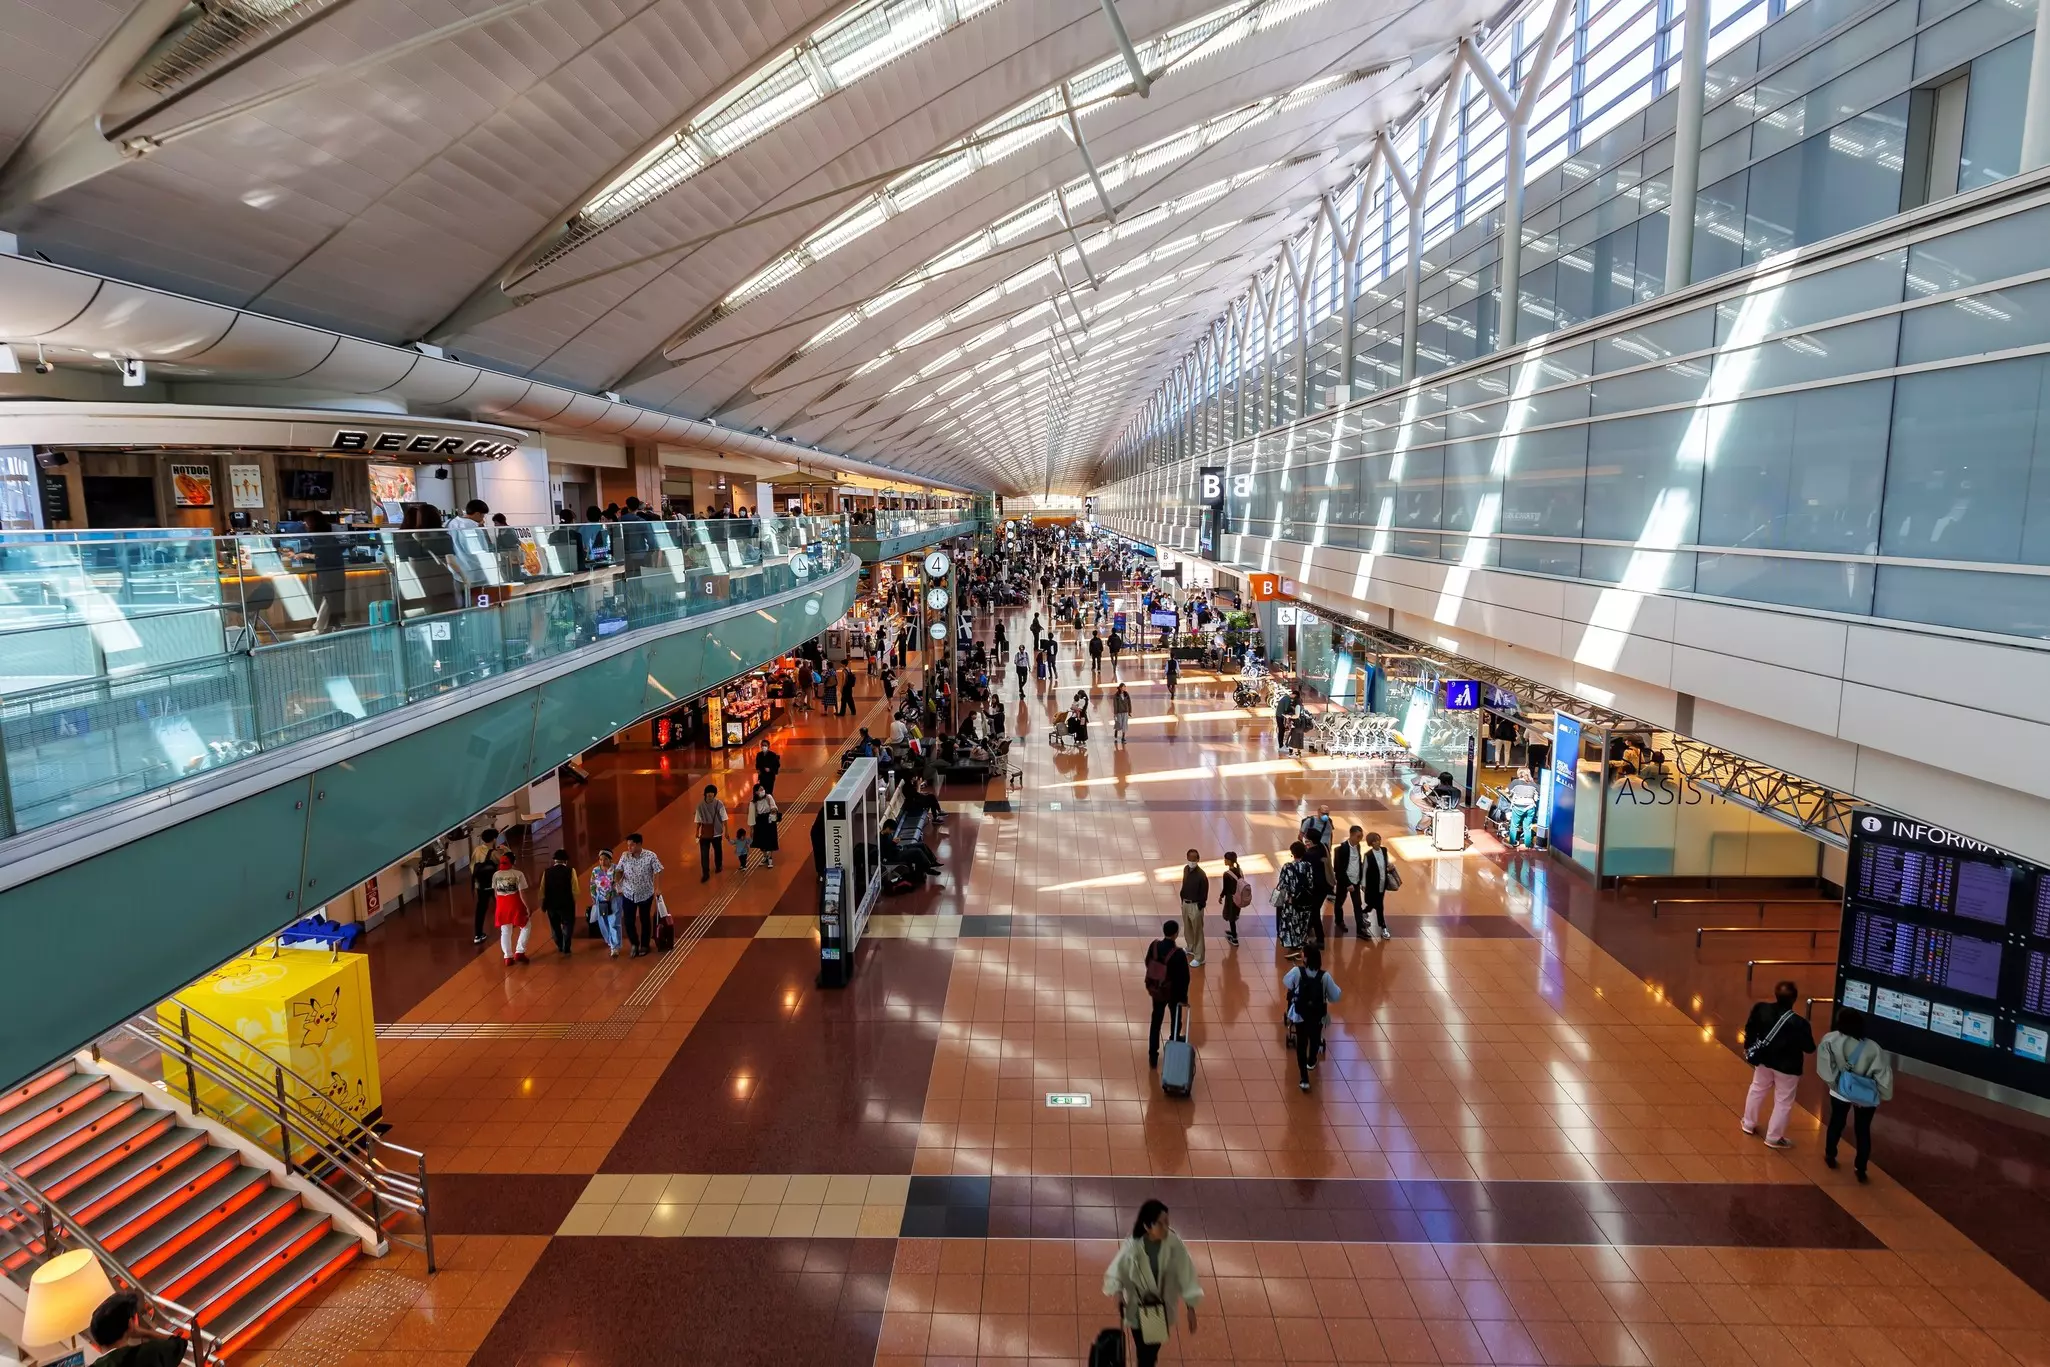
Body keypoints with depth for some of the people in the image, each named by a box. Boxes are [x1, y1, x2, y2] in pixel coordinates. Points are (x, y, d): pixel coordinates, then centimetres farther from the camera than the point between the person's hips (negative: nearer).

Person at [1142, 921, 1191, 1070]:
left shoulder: (1154, 946, -15)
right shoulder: (1179, 954, -29)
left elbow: (1148, 964, 2)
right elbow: (1184, 978, -21)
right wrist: (1183, 997, -7)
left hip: (1156, 990, 4)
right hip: (1173, 993, -4)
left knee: (1156, 1022, 17)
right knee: (1175, 1020, 23)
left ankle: (1153, 1057, 22)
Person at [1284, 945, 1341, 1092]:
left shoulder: (1296, 972, -22)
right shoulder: (1325, 976, -21)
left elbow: (1285, 984, -2)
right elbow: (1335, 996, -12)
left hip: (1300, 1014, -1)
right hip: (1317, 1015, 1)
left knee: (1301, 1043, 12)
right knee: (1315, 1039, 29)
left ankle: (1304, 1079, 7)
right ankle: (1311, 1061, 55)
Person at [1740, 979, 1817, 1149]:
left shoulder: (1761, 1009, -17)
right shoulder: (1799, 1023, -30)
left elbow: (1750, 1029, -1)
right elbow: (1809, 1048, -17)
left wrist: (1749, 1048, 16)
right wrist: (1806, 1033, 4)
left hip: (1764, 1059, 5)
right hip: (1787, 1066, -4)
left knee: (1757, 1090, 25)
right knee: (1783, 1102, 13)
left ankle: (1749, 1125, 40)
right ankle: (1774, 1138, 24)